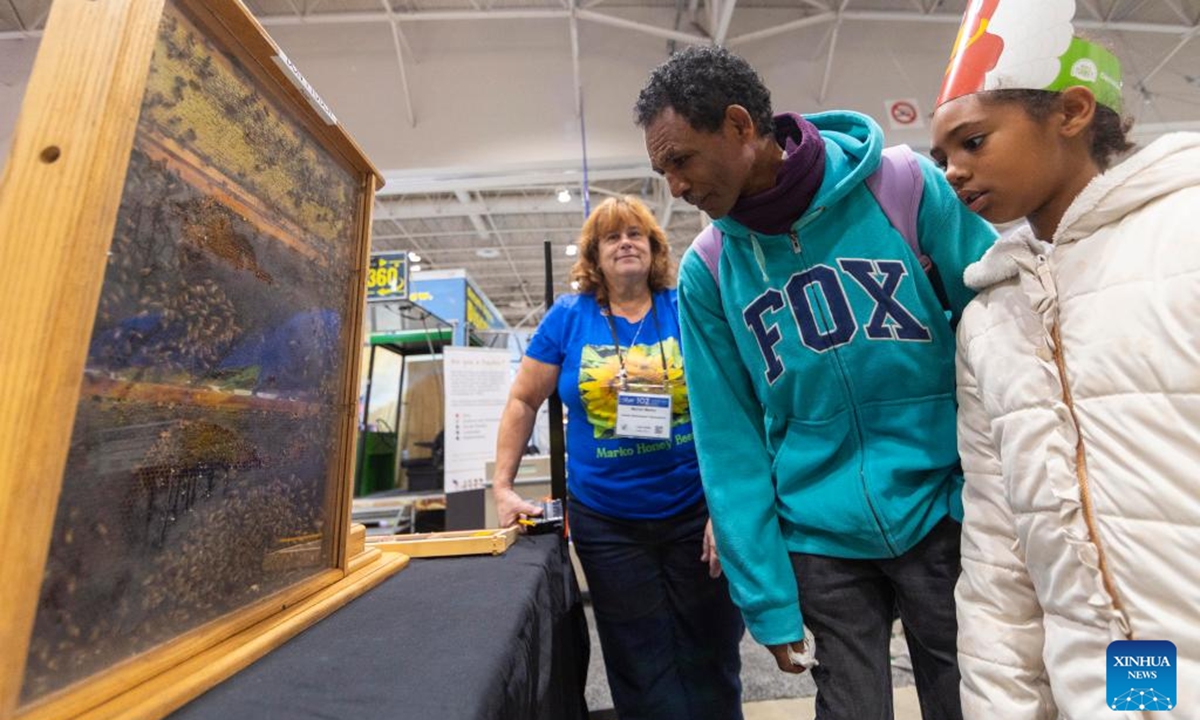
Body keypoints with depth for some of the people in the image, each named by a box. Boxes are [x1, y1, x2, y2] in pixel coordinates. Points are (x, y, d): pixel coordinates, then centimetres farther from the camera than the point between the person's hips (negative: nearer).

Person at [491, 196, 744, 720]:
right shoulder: (568, 317, -2)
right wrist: (502, 487, -1)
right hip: (606, 521, 0)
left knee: (711, 663, 17)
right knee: (641, 674, 16)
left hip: (696, 513, 0)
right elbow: (523, 401, 4)